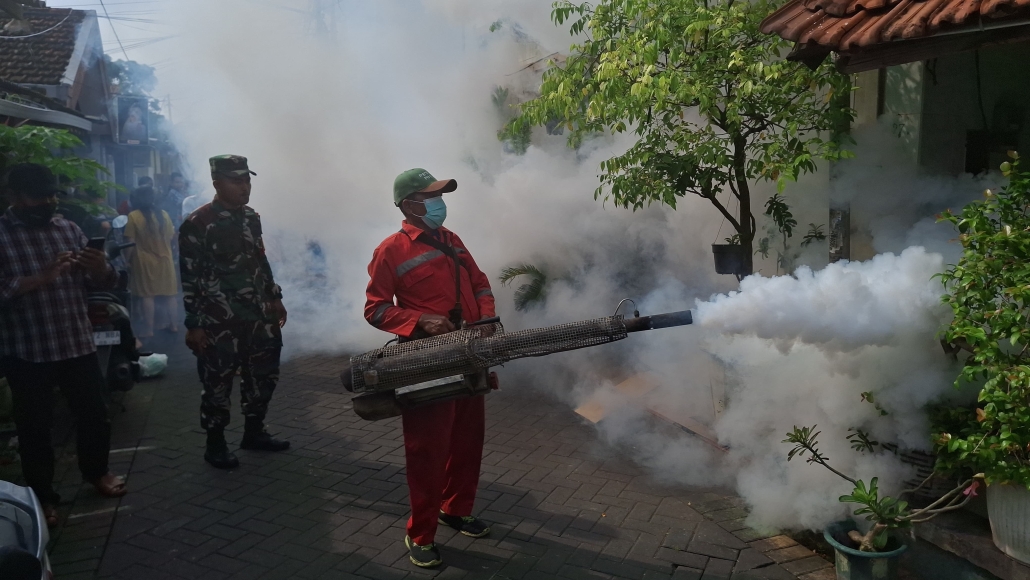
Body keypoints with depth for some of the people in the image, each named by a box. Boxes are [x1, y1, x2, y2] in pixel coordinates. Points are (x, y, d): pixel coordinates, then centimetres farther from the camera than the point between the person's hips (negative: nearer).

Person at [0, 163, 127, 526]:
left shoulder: (69, 230, 8)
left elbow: (95, 285, 10)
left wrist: (102, 270, -12)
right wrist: (42, 277, -28)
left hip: (78, 343, 4)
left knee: (94, 414, 14)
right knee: (35, 425, 8)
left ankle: (96, 471, 37)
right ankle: (42, 495, 26)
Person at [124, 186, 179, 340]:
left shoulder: (133, 216, -10)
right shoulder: (163, 214, 1)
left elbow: (130, 242, -11)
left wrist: (128, 260, -2)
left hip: (144, 261, -4)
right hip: (165, 259, 4)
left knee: (147, 294, -1)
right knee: (168, 293, 11)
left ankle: (148, 329, 1)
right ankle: (173, 324, 17)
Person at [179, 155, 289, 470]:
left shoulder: (251, 217, 9)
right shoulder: (197, 224, -12)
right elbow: (190, 278, -12)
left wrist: (274, 298, 16)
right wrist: (194, 325, -14)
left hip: (257, 316, 7)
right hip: (219, 321, -7)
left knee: (264, 374, 13)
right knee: (218, 382, 4)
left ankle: (254, 432, 30)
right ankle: (215, 444, 20)